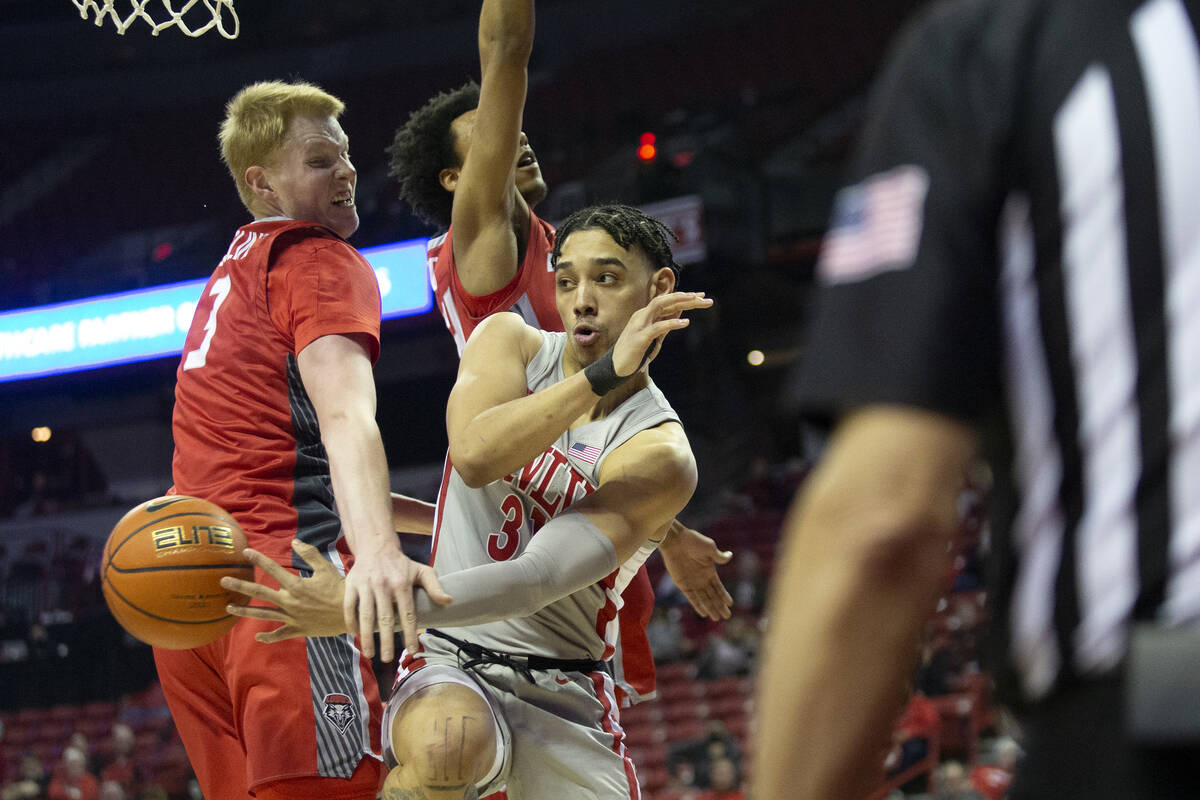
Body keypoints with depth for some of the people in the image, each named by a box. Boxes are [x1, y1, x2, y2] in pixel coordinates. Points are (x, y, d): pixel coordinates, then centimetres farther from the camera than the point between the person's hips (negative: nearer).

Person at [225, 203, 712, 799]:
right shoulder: (511, 343, 2)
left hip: (561, 696, 0)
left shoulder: (658, 455, -11)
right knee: (447, 745, -36)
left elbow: (536, 581, -24)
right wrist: (605, 374, -25)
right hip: (449, 663, 0)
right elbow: (476, 455, -21)